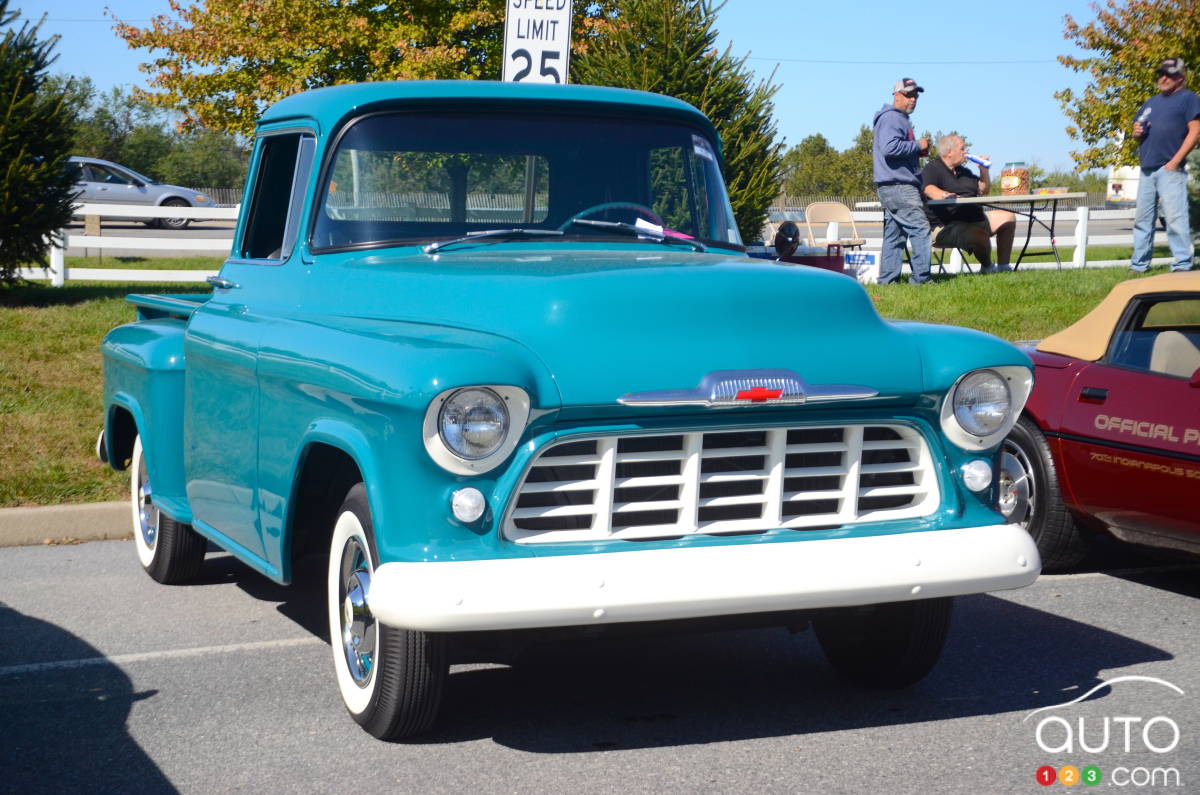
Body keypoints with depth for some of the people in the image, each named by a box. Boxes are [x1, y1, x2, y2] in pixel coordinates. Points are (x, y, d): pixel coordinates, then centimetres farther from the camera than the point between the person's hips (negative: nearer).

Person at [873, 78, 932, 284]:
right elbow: (889, 147, -24)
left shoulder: (901, 119, 25)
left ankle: (887, 279, 10)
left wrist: (918, 151, 15)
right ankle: (921, 278, -15)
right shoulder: (891, 118, -10)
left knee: (894, 235, 9)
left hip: (896, 187, 11)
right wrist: (917, 145, -14)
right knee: (920, 229, -13)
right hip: (898, 186, -11)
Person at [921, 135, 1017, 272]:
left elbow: (983, 190, 30)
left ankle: (1003, 266, 3)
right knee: (980, 235, -35)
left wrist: (984, 170, 14)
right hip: (947, 226, -10)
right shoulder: (932, 169, -6)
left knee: (1007, 217, 7)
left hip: (974, 220, 10)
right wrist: (943, 194, -47)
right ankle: (987, 267, -4)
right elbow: (928, 189, -26)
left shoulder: (963, 171, 24)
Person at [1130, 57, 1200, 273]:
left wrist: (1175, 161, -14)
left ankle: (1182, 265, -12)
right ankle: (1139, 264, 14)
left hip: (1170, 169, -7)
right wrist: (1136, 133, 4)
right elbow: (1139, 130, 30)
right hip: (1147, 170, 7)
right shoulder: (1151, 102, 22)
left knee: (1175, 218, -13)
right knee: (1142, 219, 8)